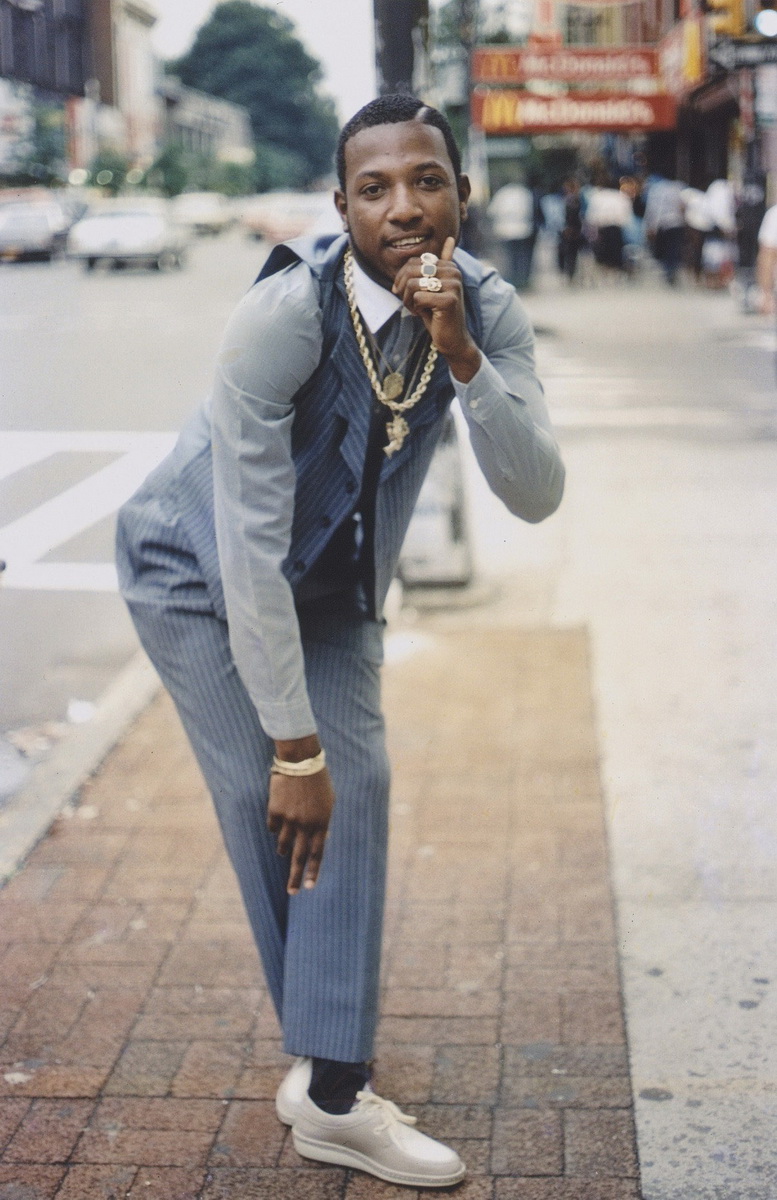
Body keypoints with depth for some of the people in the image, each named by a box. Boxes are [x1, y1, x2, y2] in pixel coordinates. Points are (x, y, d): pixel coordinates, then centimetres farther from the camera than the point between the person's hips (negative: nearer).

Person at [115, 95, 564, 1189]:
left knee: (355, 784, -3)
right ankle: (329, 1074, 7)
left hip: (336, 579, 5)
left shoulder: (487, 311, -18)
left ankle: (331, 1092, 7)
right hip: (201, 568, -5)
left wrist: (460, 354, -42)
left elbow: (535, 495, -27)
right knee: (276, 800, -10)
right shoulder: (285, 314, -34)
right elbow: (249, 545, -32)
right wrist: (293, 746, -30)